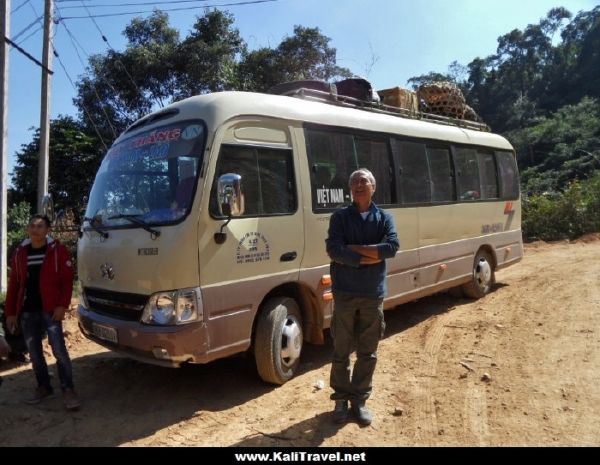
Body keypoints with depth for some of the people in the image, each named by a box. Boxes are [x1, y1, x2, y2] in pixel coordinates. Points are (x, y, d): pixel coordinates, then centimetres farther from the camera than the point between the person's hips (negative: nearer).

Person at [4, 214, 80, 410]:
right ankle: (43, 387, 27)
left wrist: (62, 306, -14)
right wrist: (10, 312, 8)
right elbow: (14, 284, 12)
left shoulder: (58, 250, -3)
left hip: (50, 309, -5)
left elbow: (67, 280, -6)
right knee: (34, 352, 12)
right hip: (27, 311, 5)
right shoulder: (20, 253, 10)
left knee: (59, 349, -7)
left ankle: (68, 390, 1)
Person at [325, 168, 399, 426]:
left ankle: (360, 399, 26)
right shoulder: (339, 216, 1)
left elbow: (392, 247, -12)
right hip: (345, 293, -1)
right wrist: (367, 258, -15)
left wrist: (353, 248, -14)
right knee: (341, 351, 8)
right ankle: (341, 398, 26)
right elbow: (333, 250, -13)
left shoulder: (384, 217, 5)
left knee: (368, 352, 10)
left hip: (373, 294, 1)